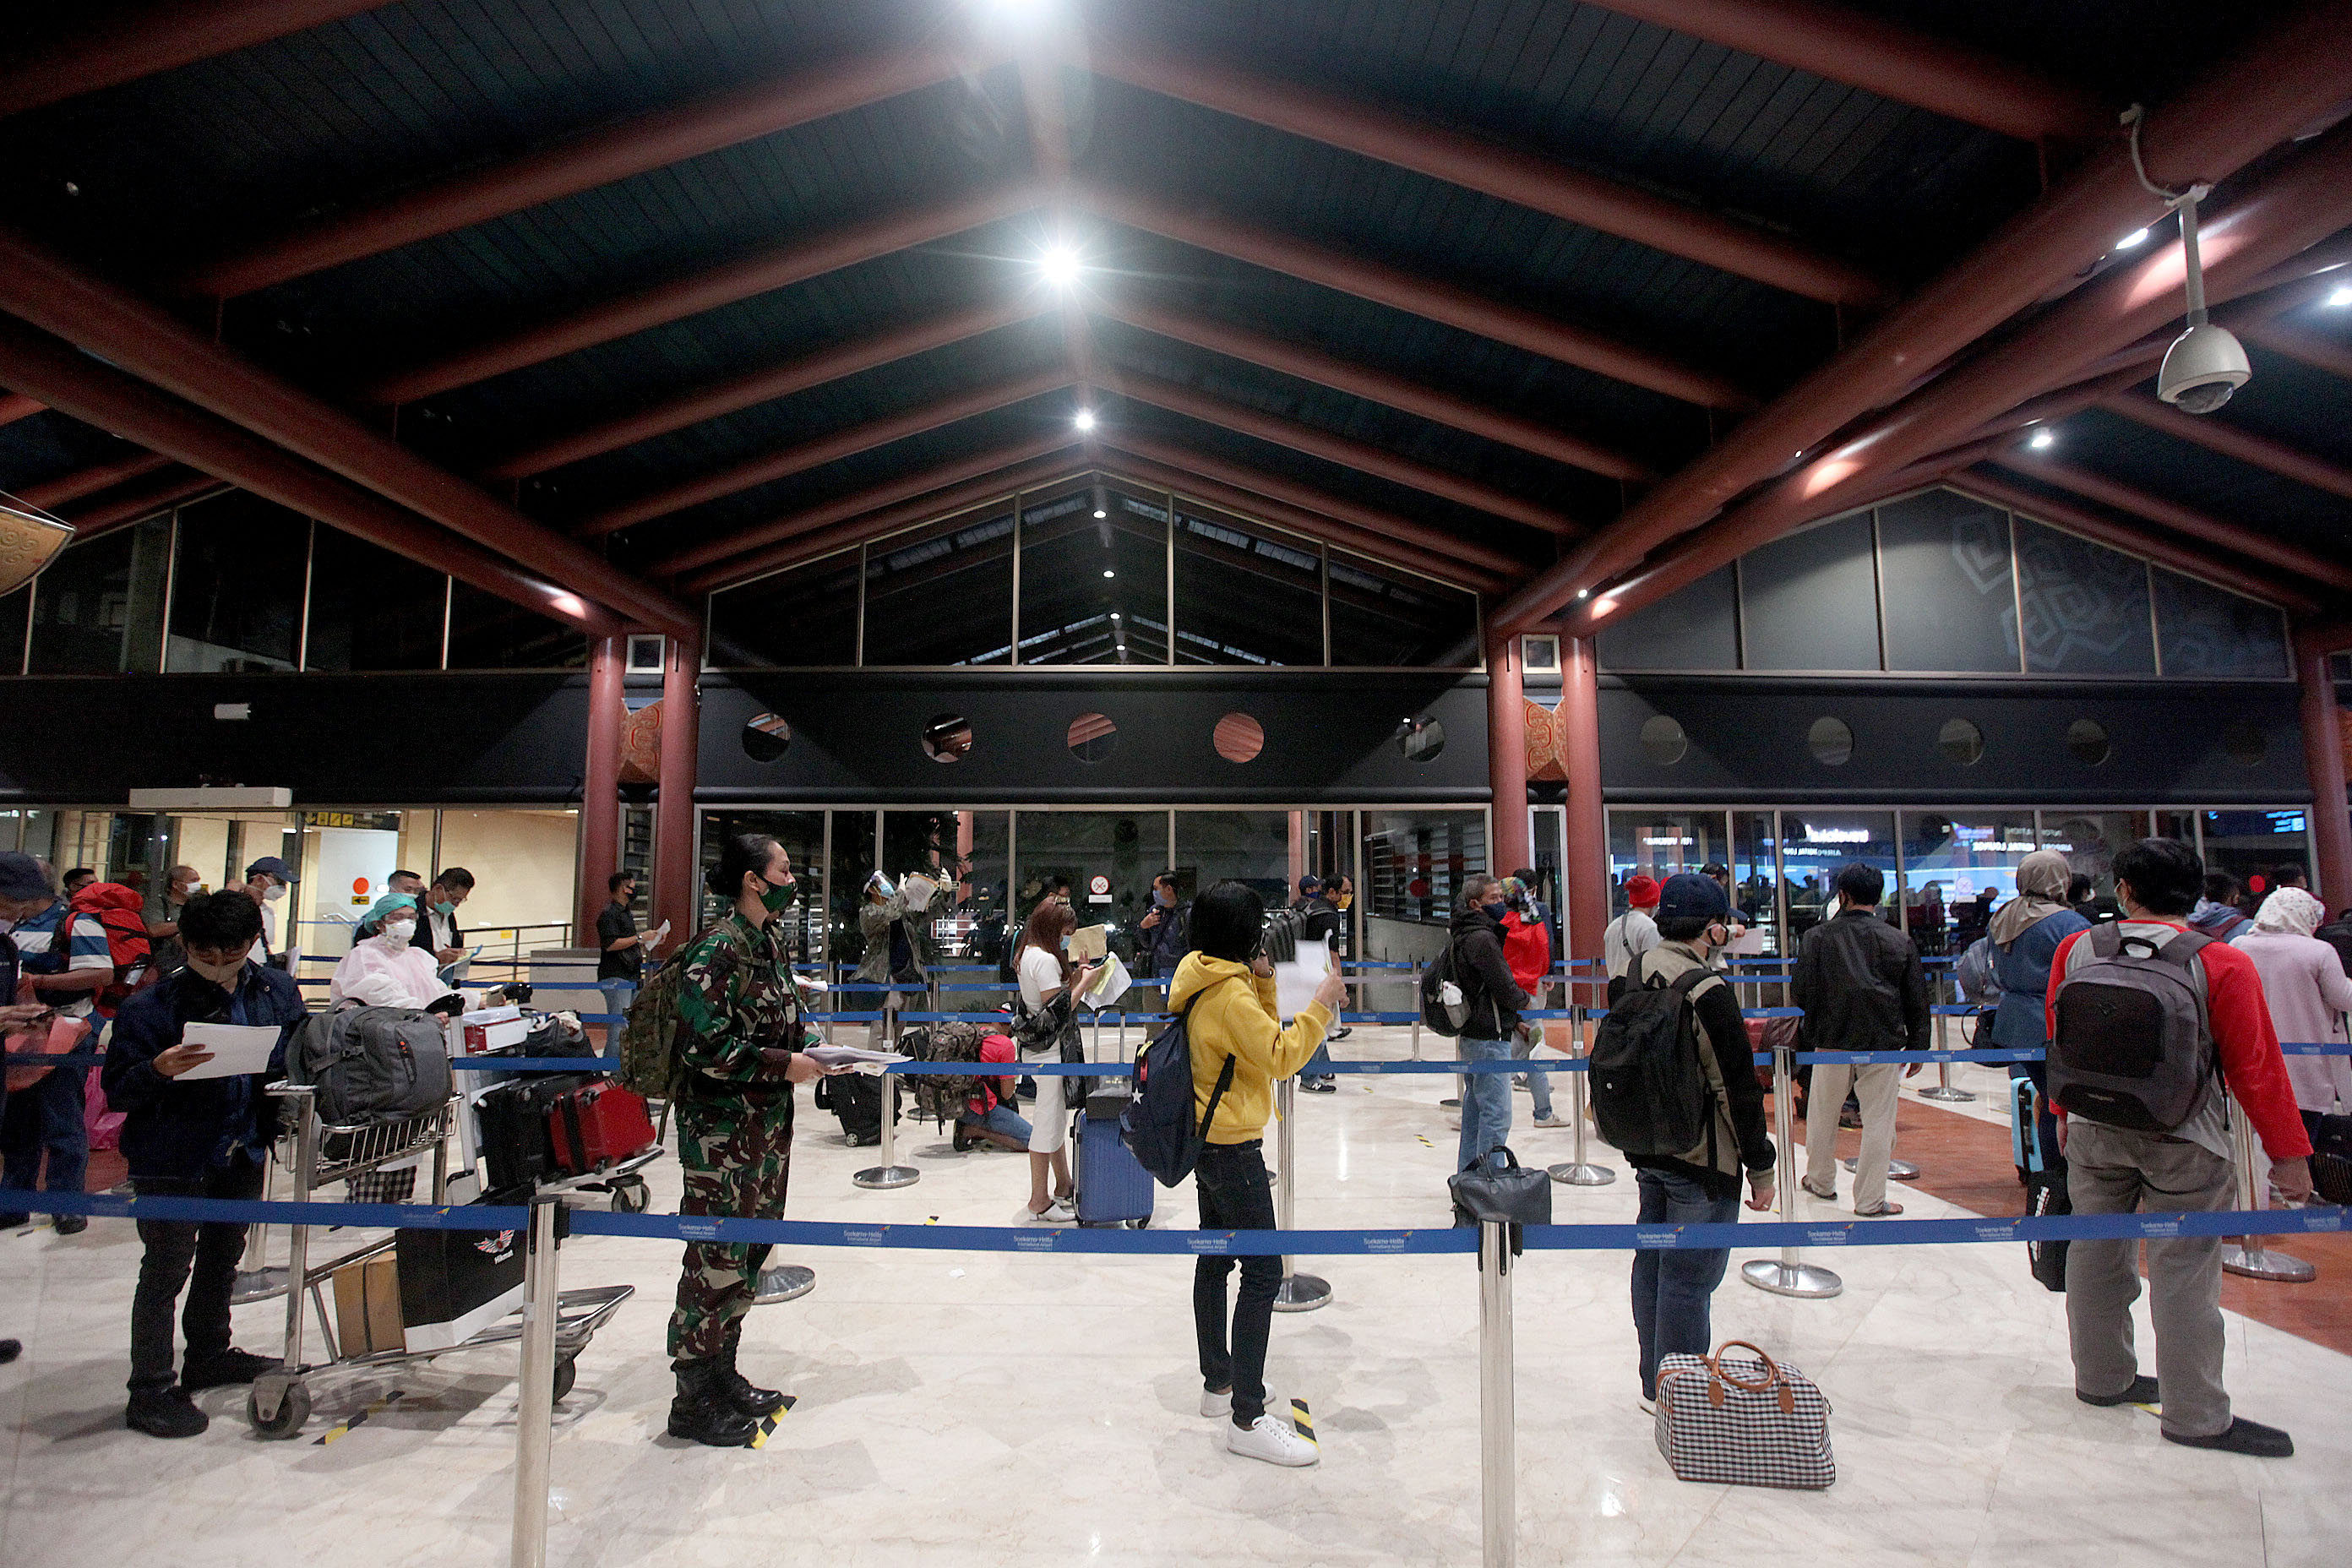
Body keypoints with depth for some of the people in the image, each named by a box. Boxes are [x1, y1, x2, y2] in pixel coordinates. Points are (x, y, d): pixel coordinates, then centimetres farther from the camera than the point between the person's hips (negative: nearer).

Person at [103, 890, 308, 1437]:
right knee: (166, 1269, 2)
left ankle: (209, 1355, 40)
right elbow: (116, 1090, -13)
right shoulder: (151, 1006, -15)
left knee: (223, 1257, 21)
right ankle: (150, 1392, 17)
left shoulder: (278, 992, -2)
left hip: (243, 1153, 5)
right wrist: (158, 1070, -32)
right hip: (172, 1160, -5)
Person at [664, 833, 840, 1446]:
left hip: (766, 1123, 9)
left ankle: (722, 1375, 32)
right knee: (717, 1257, 1)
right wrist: (784, 1066, -19)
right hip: (721, 1127, -9)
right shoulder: (718, 949, -19)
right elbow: (706, 1045, -24)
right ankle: (694, 1401, 17)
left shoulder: (770, 940, 10)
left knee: (750, 1250, 17)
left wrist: (809, 1052, 4)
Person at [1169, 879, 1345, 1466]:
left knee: (1216, 1259, 18)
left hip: (1209, 1143, 11)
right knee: (1262, 1273, -6)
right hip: (1233, 1148, -11)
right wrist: (1321, 1004, -14)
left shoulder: (1209, 982, 7)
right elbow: (1281, 1057, -20)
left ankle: (1218, 1383, 31)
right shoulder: (1230, 993, -23)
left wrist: (1263, 982, 5)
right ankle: (1248, 1421, 0)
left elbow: (1258, 1037, 14)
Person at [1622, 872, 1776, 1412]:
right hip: (1702, 1162, -8)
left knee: (1653, 1261, 18)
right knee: (1689, 1277, 3)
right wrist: (1760, 1165, -7)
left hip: (1647, 1147, 8)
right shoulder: (1709, 991, -22)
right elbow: (1738, 1089, -17)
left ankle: (1655, 1386, 34)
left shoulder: (1638, 972, 1)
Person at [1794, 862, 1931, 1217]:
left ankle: (1821, 1181, 33)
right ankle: (1870, 1201, 15)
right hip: (1884, 1045, 0)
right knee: (1878, 1122, 9)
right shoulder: (1900, 941, -3)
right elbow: (1917, 1002, 4)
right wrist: (1917, 1048, 14)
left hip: (1831, 1043, 0)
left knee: (1823, 1117, 16)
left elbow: (1798, 994, -5)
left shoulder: (1817, 937, -7)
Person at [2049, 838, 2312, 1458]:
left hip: (2094, 1131, 3)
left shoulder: (2074, 950, -5)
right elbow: (2255, 1067, -10)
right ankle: (2196, 1415, 16)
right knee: (2184, 1271, 5)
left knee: (2096, 1254, 14)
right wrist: (2289, 1152, 1)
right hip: (2184, 1143, -3)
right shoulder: (2224, 965, -14)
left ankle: (2102, 1378, 30)